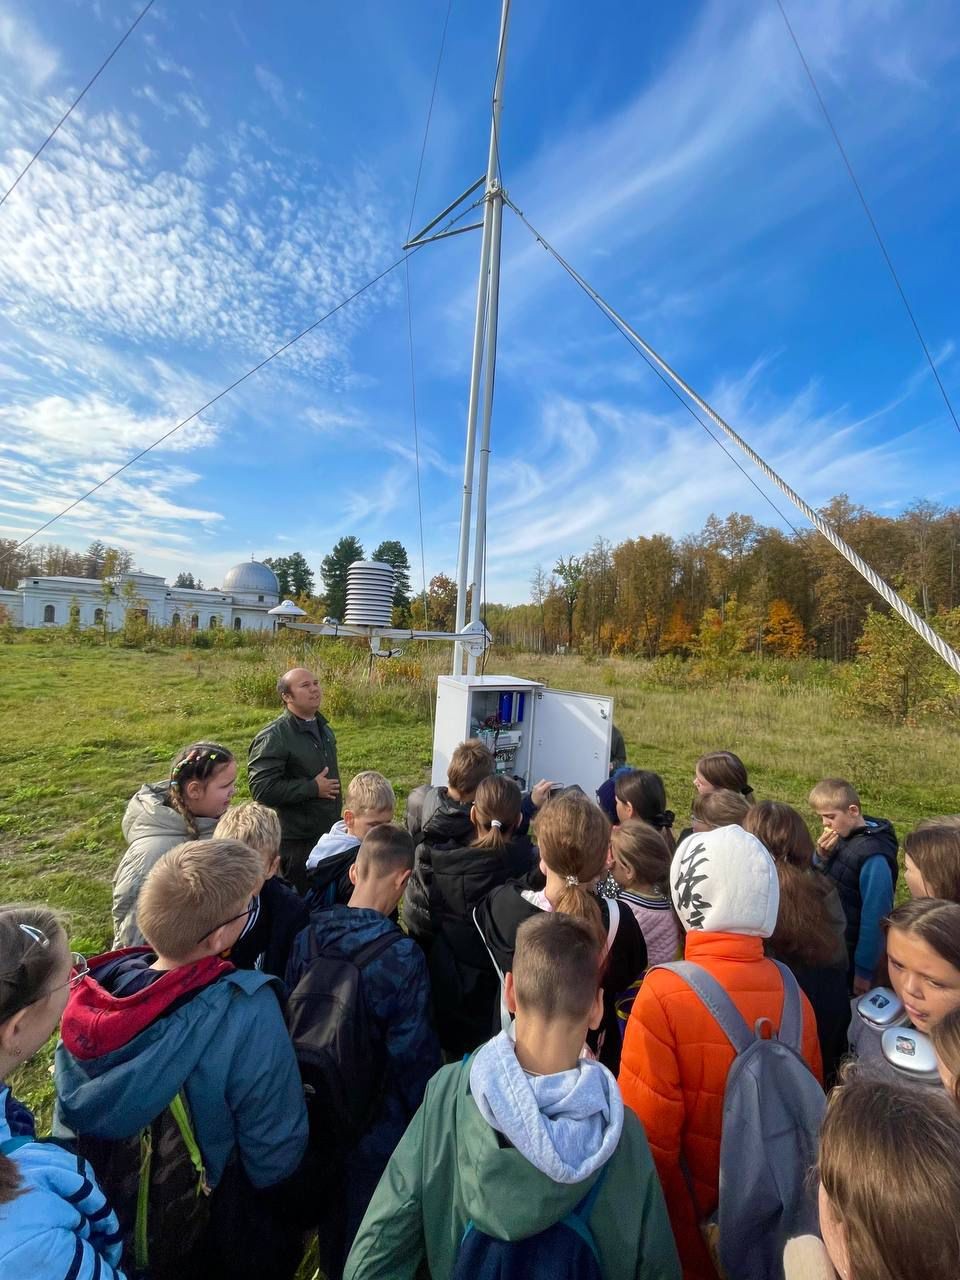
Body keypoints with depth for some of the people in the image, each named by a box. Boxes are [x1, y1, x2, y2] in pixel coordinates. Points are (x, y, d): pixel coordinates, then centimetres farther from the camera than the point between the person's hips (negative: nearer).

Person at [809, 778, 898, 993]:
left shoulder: (873, 856, -26)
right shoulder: (841, 837, -4)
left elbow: (875, 917, -22)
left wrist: (864, 970, -16)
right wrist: (821, 856, -15)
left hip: (851, 953, -6)